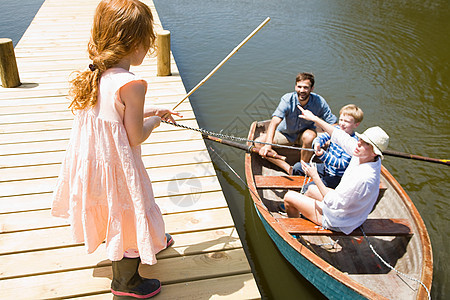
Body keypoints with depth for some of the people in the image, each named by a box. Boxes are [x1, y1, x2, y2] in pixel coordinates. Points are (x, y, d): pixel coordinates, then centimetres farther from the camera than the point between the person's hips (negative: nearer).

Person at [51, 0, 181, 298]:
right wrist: (154, 119, -3)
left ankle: (151, 241, 57)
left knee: (122, 215, 30)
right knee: (128, 219, 14)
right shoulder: (132, 84, -27)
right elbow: (135, 138, -21)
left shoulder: (94, 75, -2)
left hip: (90, 161, 9)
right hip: (117, 169, -9)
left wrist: (147, 111, 10)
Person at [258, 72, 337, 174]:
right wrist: (267, 145, -52)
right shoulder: (287, 100, -25)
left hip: (305, 132, -1)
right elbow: (274, 122, -37)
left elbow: (333, 125, -19)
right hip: (285, 133, 1)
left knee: (309, 137, -37)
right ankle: (289, 169, -25)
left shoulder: (319, 102, -22)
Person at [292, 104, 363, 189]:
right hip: (326, 167, 8)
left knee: (309, 188, -23)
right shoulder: (336, 129, -3)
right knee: (297, 167, 11)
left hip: (336, 176, -8)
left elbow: (343, 164, -27)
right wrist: (317, 143, -34)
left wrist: (323, 155, -38)